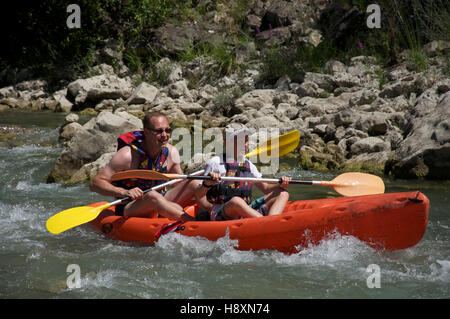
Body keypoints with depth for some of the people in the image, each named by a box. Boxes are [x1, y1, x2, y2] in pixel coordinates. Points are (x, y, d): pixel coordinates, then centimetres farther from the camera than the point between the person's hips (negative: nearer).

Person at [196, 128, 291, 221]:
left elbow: (265, 188, 19)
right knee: (236, 201, -40)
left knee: (283, 194, -6)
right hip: (220, 214, -6)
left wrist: (281, 185, -2)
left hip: (245, 213, 6)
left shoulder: (249, 165, 19)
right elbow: (199, 194, -1)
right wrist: (207, 183, -24)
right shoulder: (216, 162, 3)